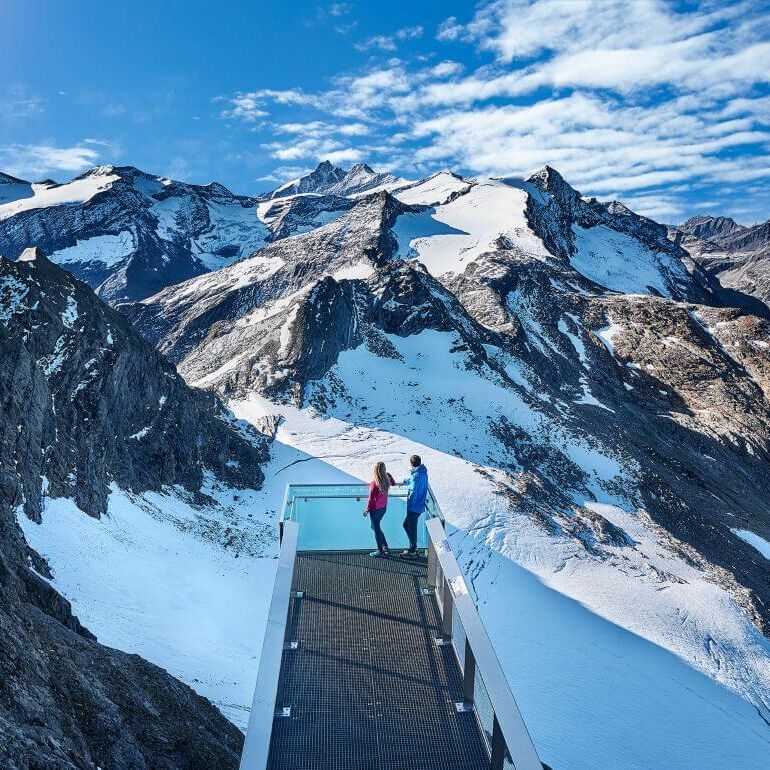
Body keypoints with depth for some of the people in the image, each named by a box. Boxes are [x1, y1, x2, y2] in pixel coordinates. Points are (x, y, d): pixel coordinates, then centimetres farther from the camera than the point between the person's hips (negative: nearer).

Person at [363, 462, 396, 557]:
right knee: (375, 527, 22)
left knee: (376, 529, 7)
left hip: (375, 509, -7)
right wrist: (387, 473, 21)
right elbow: (393, 483, 20)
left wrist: (367, 510, -8)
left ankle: (380, 551, 17)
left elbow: (371, 498, -18)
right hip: (384, 507, 7)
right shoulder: (387, 480, -5)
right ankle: (385, 547, 23)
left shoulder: (375, 483, -24)